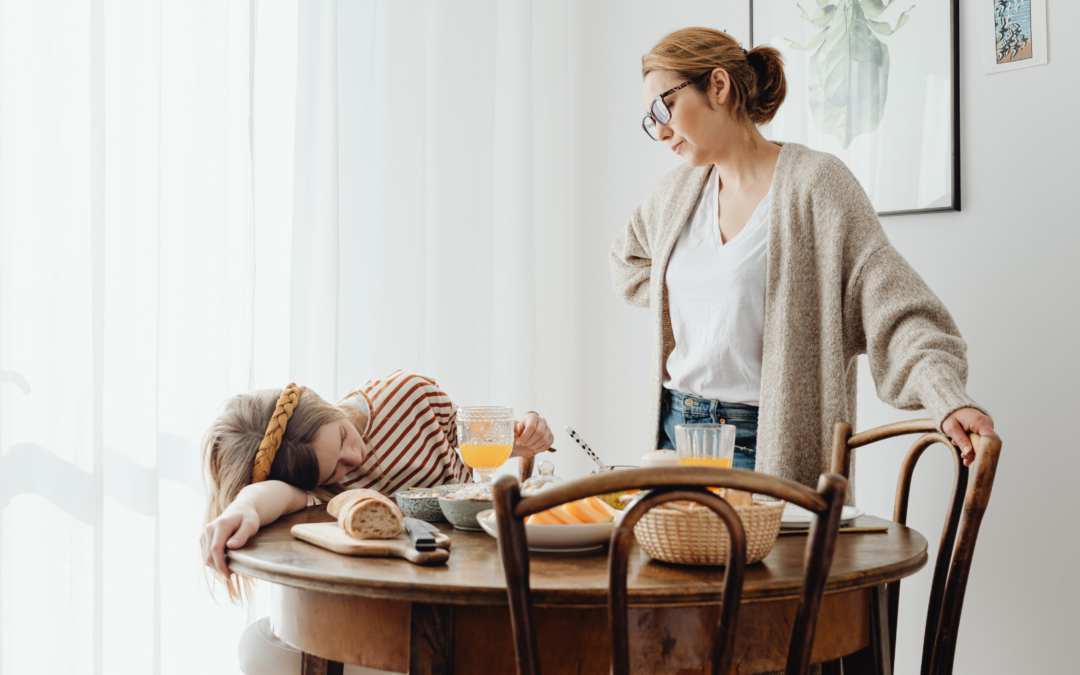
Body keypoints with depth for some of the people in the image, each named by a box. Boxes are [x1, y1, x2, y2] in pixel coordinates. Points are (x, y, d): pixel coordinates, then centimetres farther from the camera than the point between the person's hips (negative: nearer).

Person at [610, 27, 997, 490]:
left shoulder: (814, 183, -8)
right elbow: (628, 261, 32)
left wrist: (949, 399, -30)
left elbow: (891, 304, -15)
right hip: (674, 429, 6)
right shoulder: (678, 191, 10)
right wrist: (685, 302, 13)